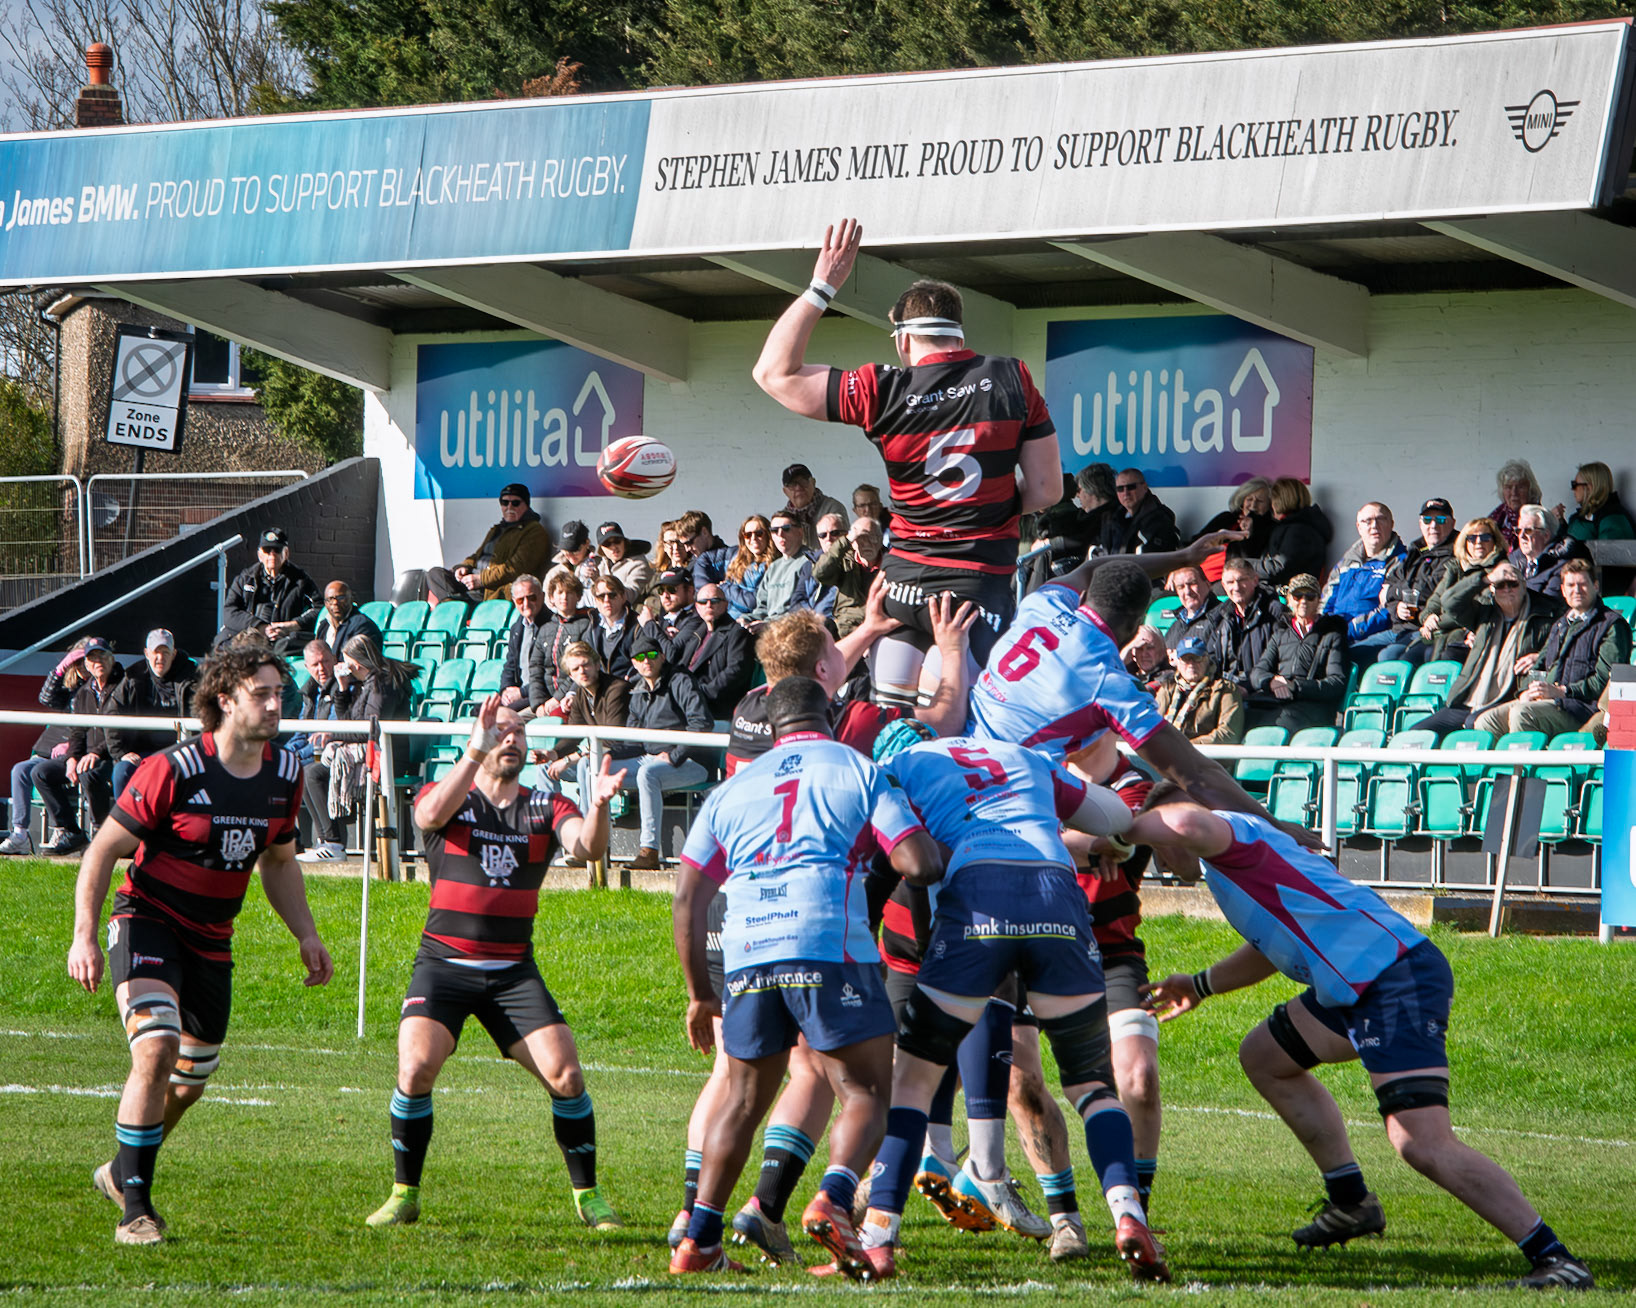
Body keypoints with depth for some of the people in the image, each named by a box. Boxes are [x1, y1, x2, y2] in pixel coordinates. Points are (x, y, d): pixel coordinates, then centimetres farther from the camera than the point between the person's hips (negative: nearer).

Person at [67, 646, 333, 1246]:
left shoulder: (285, 774, 1)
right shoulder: (174, 769, -18)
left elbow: (277, 862, 17)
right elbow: (103, 850, -11)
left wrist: (307, 935, 7)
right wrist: (84, 936, -18)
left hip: (212, 940, 6)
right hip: (148, 921, -6)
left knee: (190, 1079, 13)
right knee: (156, 1046, -26)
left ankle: (120, 1172, 39)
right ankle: (136, 1208, -19)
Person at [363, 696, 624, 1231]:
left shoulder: (544, 807, 6)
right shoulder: (449, 795, 0)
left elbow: (588, 847, -12)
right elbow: (430, 815, -25)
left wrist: (598, 806, -34)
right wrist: (476, 753, -36)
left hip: (514, 971, 2)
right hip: (444, 962, -2)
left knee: (565, 1074, -10)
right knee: (416, 1067, -21)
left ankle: (588, 1195, 7)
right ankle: (404, 1195, -4)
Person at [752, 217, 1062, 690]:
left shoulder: (882, 393, -5)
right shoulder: (1012, 380, -3)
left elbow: (774, 372, 3)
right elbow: (1046, 491, 0)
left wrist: (821, 287, 5)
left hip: (904, 577, 1)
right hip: (983, 578, -1)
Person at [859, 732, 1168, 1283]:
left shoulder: (902, 767, 24)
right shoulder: (1029, 761, 34)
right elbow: (1120, 818, 45)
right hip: (1057, 892, 2)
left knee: (913, 1073, 12)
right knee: (1093, 1081, 16)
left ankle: (877, 1237, 4)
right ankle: (1127, 1213, -6)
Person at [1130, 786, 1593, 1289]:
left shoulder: (1235, 831, -3)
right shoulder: (1244, 845, 28)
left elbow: (1187, 822, -28)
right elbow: (1273, 947, 43)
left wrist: (1126, 828, -10)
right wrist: (1199, 985, 48)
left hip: (1399, 979, -11)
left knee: (1422, 1144, -21)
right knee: (1265, 1057, 26)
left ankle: (1556, 1261, -22)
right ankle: (1351, 1203, 29)